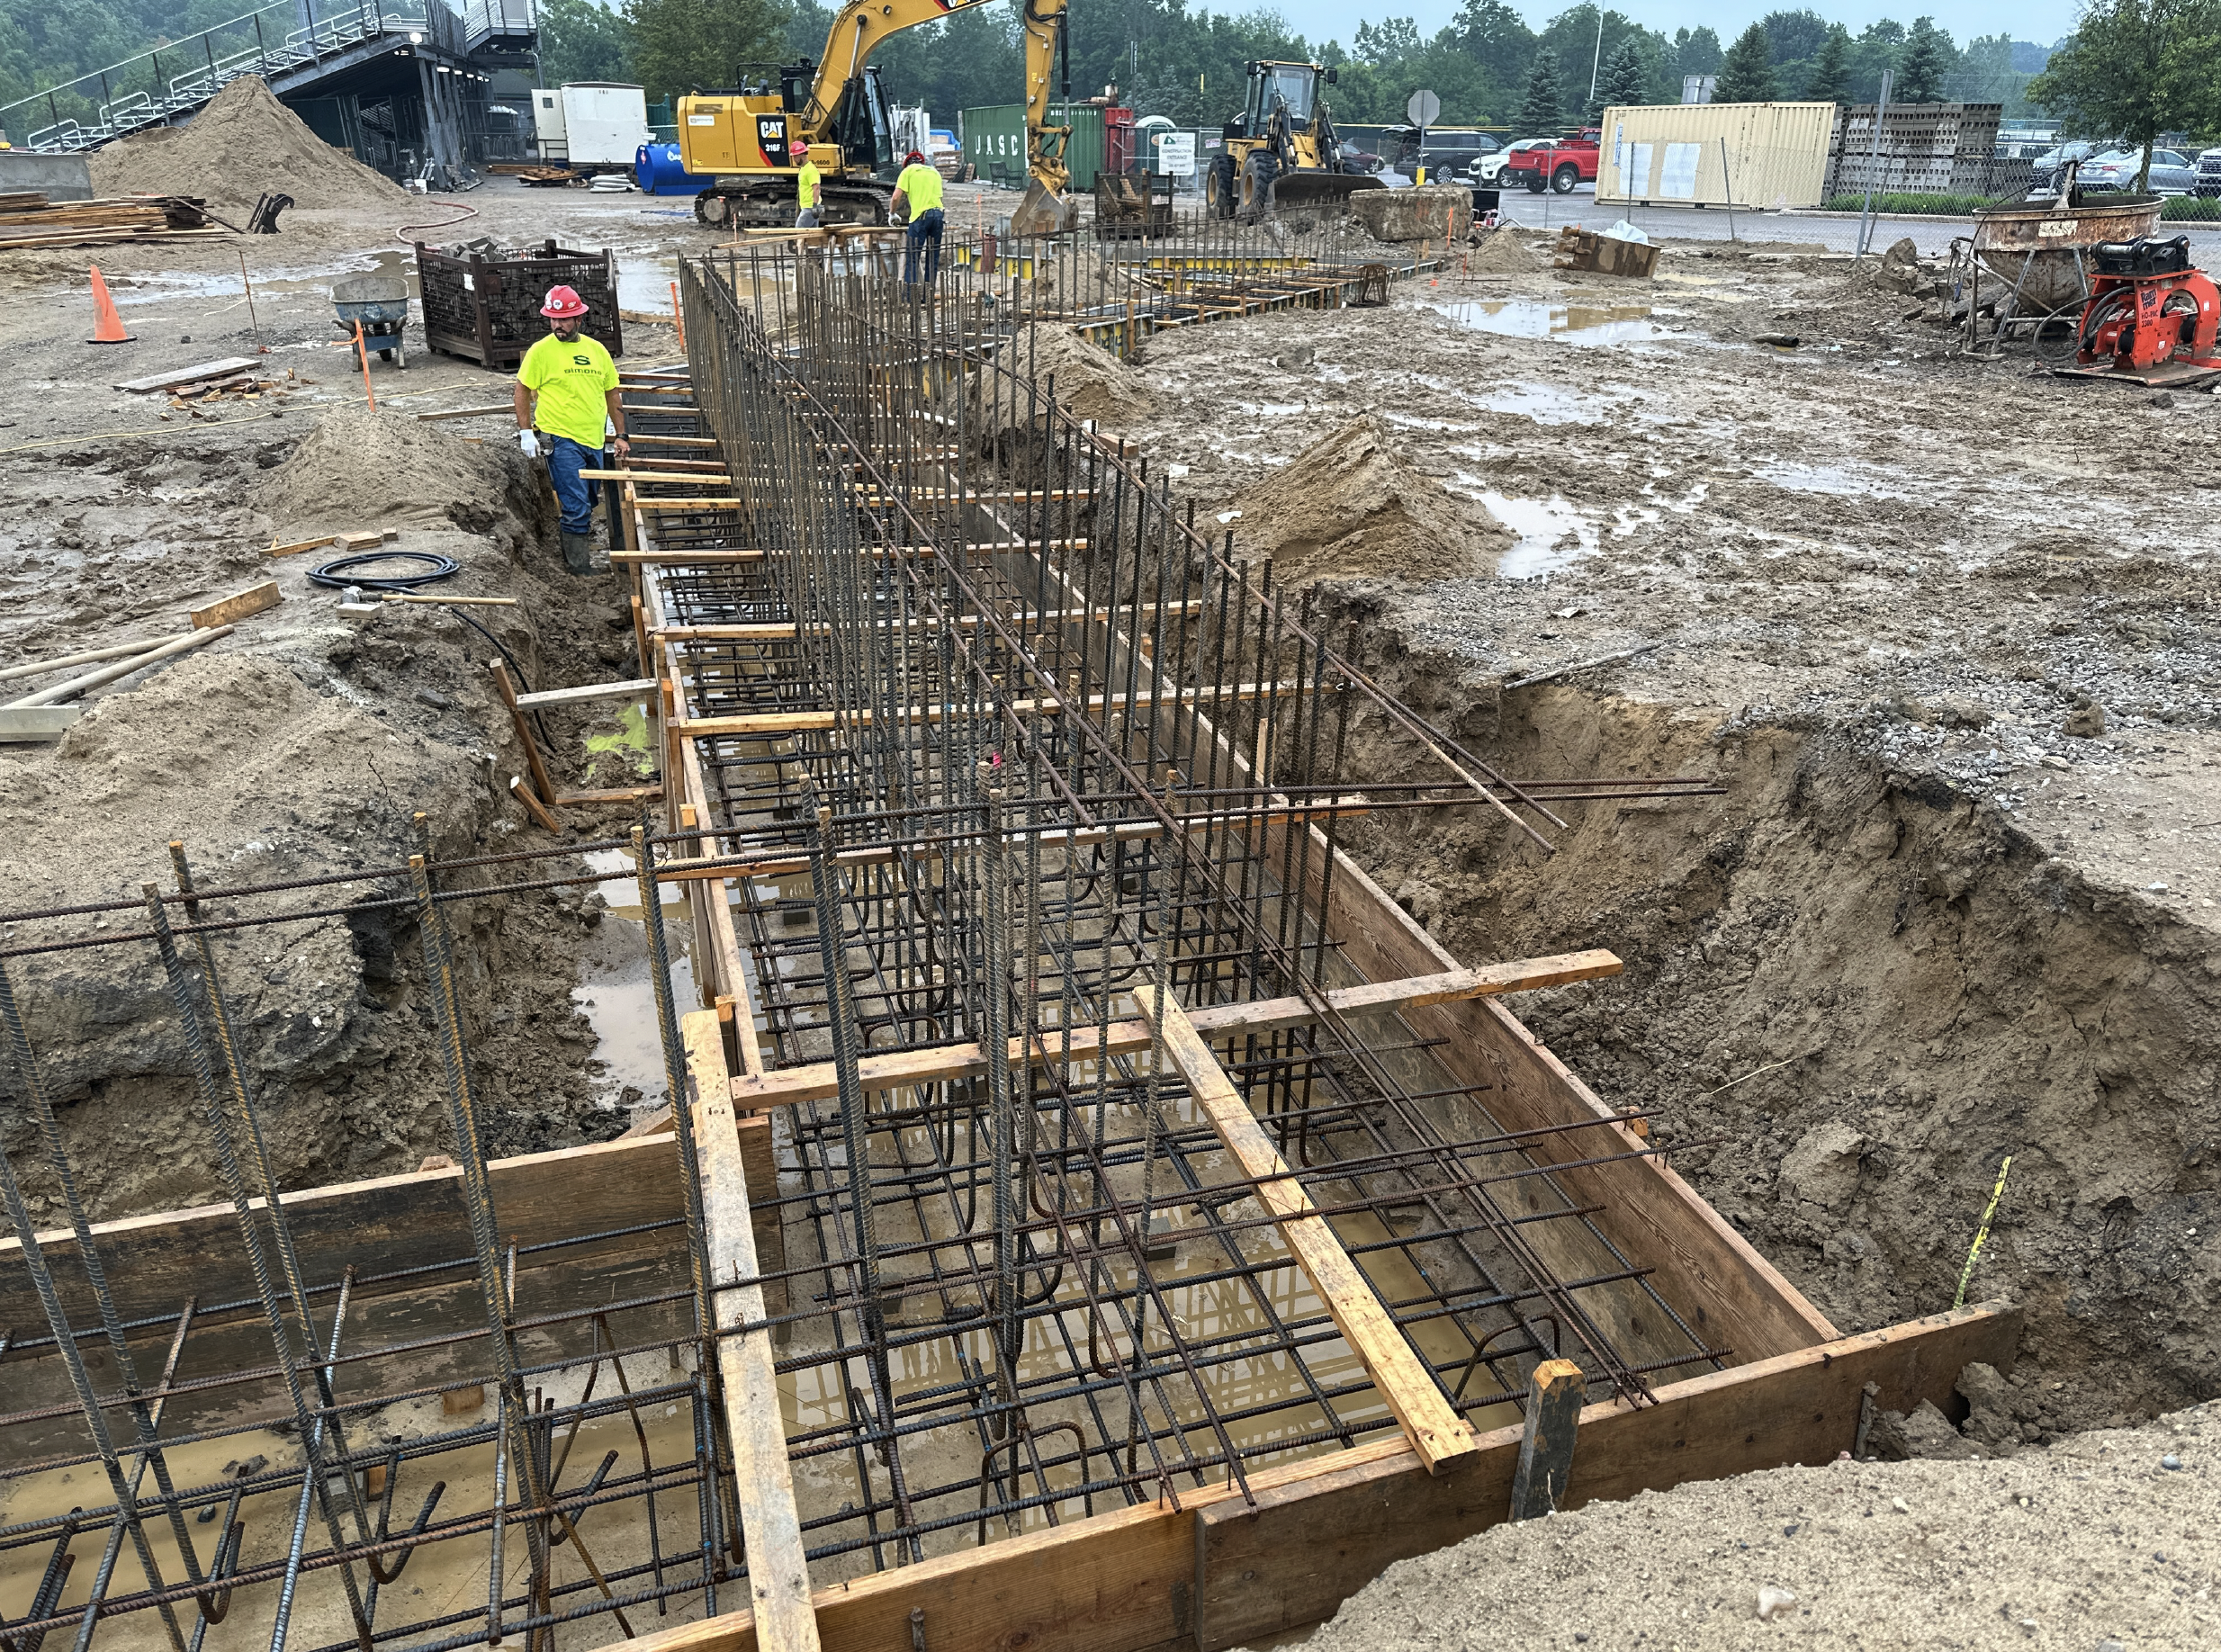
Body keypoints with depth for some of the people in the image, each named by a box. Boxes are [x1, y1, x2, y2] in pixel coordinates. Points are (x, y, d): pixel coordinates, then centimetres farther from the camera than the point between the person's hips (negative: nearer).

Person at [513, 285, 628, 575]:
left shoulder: (596, 349, 9)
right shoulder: (541, 350, -5)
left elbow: (611, 394, 16)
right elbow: (522, 390, 0)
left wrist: (621, 436, 14)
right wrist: (525, 432, -7)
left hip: (594, 441, 6)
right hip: (560, 441, -5)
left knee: (587, 504, 15)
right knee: (577, 508, -10)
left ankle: (573, 556, 32)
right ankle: (579, 566, -1)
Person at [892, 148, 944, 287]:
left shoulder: (909, 170, 7)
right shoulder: (935, 172, 23)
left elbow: (896, 197, 0)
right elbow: (938, 196, 20)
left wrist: (893, 213, 14)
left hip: (920, 215, -5)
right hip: (938, 213, 5)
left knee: (911, 256, -5)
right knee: (933, 257, 9)